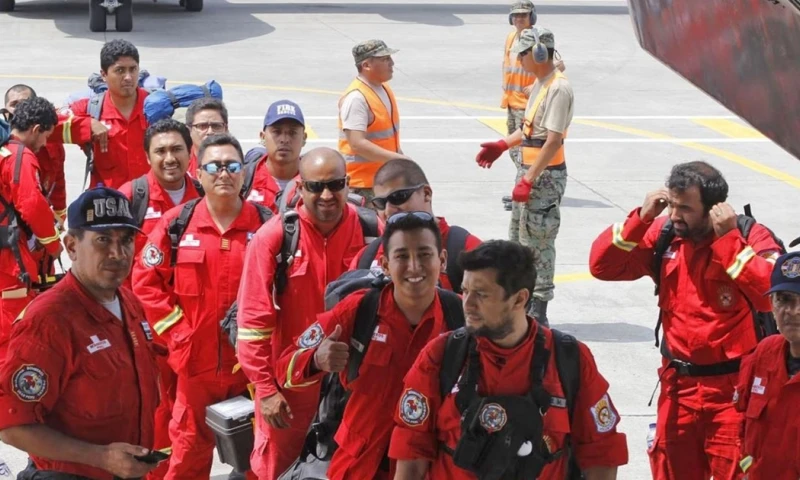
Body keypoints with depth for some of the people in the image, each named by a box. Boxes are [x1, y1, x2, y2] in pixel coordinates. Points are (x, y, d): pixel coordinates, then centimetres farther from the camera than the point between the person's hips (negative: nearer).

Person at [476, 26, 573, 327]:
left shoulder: (558, 88, -19)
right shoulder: (539, 84, 12)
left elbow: (553, 140, -24)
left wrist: (528, 181, -24)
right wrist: (503, 145, 13)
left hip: (545, 175, -10)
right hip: (530, 171, 11)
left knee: (538, 245, -3)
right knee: (518, 240, 18)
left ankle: (537, 315, 5)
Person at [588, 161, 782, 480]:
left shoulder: (750, 237, -12)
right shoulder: (664, 234, 0)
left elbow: (772, 293, -28)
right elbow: (602, 266, -2)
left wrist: (727, 239, -26)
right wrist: (640, 219, -12)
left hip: (734, 388, -4)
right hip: (678, 385, 5)